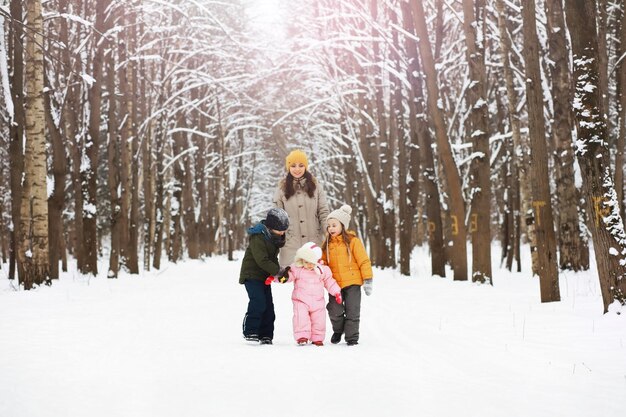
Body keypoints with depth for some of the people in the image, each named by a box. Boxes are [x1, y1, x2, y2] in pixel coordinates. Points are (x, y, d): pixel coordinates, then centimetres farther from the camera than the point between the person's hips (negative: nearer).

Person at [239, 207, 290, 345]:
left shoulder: (274, 237, 7)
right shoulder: (258, 237, -22)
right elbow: (262, 260, -27)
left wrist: (277, 270, -1)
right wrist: (278, 271, -28)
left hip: (264, 276, 9)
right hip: (252, 274, -9)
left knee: (268, 306, 5)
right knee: (258, 302, -20)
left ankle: (265, 334, 11)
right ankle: (250, 331, -11)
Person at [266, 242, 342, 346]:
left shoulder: (322, 270, 0)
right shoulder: (296, 268, -7)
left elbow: (329, 282, 11)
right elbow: (288, 275, -11)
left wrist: (337, 292, 8)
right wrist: (273, 278, -25)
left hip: (317, 301, 2)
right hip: (301, 300, -2)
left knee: (318, 319, 5)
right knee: (301, 318, -18)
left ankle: (317, 338, 17)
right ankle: (302, 336, -14)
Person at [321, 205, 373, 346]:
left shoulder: (352, 241, -6)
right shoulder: (327, 243, 7)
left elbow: (364, 261, -6)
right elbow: (323, 262, 17)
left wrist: (368, 279, -8)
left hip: (352, 282, -3)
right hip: (334, 283, 3)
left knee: (352, 311, 1)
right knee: (334, 311, 2)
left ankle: (352, 337, 14)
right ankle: (338, 330, 29)